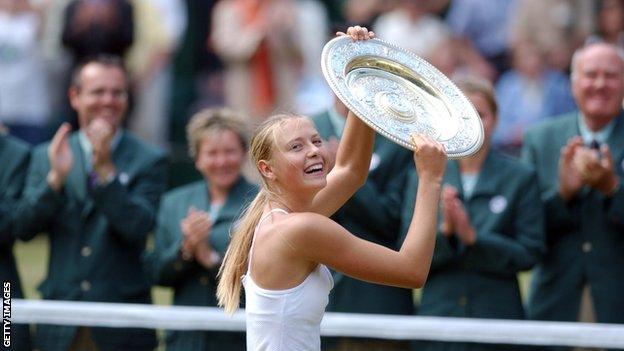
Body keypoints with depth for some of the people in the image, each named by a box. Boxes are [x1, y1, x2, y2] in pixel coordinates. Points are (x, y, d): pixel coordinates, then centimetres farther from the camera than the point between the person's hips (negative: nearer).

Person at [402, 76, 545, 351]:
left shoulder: (520, 178, 3)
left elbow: (530, 253, -3)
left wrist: (473, 238, -14)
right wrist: (444, 232, -14)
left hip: (498, 316, -1)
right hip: (437, 315, 1)